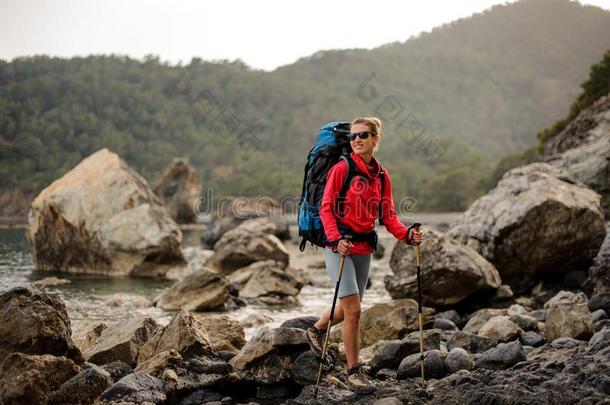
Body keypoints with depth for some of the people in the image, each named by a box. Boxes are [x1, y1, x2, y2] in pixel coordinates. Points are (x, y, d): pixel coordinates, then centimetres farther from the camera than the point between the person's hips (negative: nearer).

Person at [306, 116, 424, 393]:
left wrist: (406, 235, -11)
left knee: (350, 308, 17)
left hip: (364, 246, 6)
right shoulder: (342, 169, -8)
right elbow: (326, 208, -10)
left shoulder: (382, 176, 8)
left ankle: (316, 330, 46)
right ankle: (354, 371, 3)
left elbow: (388, 216, 7)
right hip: (339, 245, -6)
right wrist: (336, 239, -24)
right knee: (353, 310, -9)